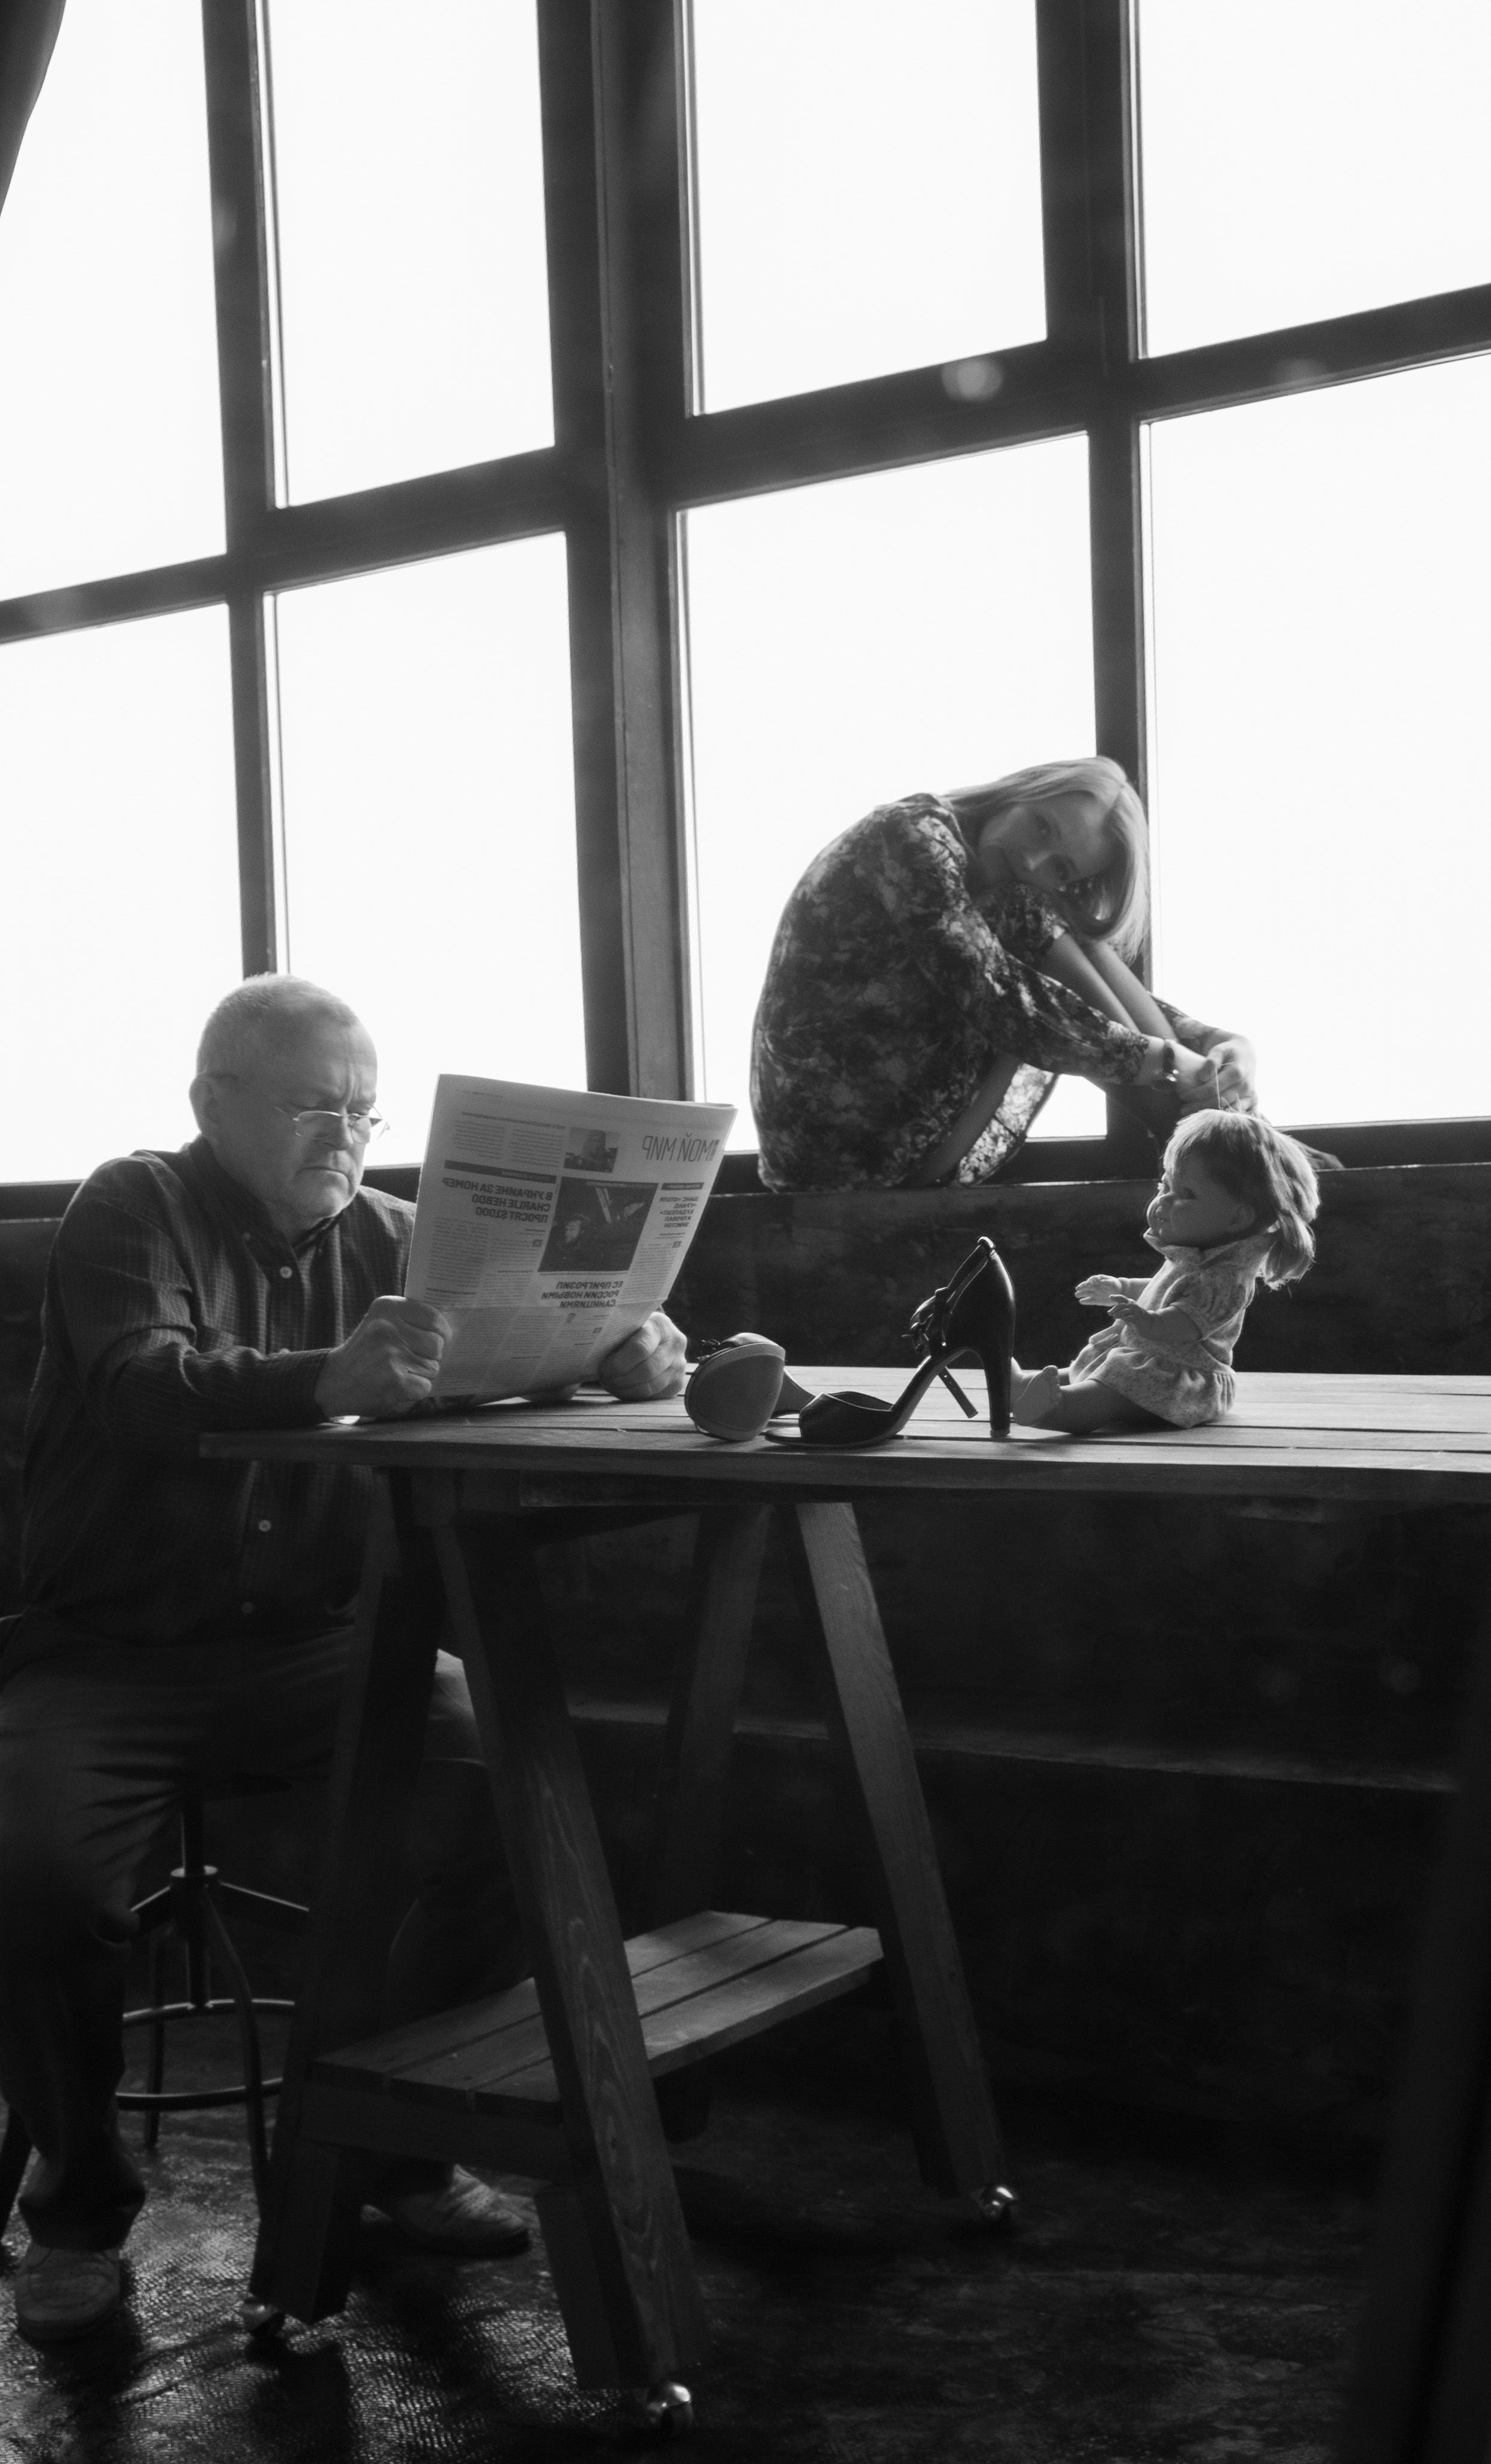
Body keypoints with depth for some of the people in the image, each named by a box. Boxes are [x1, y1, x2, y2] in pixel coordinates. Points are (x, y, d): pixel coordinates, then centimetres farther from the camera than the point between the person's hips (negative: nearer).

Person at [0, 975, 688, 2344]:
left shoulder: (381, 1234, 8)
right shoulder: (131, 1214, -6)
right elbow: (145, 1384, -26)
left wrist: (621, 1351, -22)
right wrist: (330, 1381, -46)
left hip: (311, 1644, 3)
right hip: (110, 1655, -3)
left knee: (510, 1789, -19)